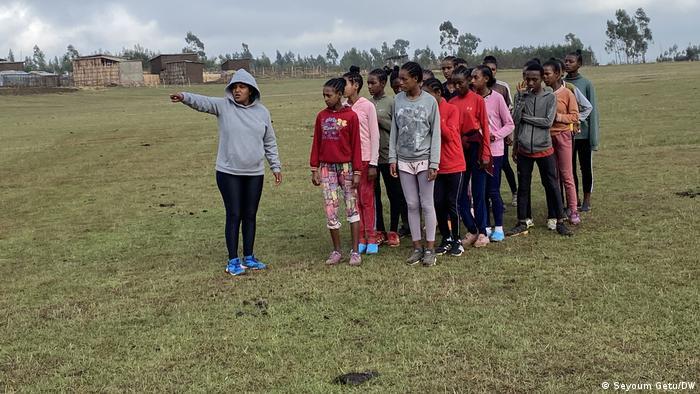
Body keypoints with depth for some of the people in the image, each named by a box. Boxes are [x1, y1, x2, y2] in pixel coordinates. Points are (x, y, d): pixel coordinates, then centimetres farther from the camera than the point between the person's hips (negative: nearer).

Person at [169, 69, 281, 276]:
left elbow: (270, 143, 12)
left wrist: (275, 166, 12)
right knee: (234, 216, 1)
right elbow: (203, 102, -22)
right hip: (229, 173, -3)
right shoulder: (223, 106, -3)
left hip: (255, 174, 3)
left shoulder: (262, 112, 5)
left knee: (250, 216, 11)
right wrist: (185, 97, -41)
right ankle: (233, 261, 11)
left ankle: (249, 258, 24)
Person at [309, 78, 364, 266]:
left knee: (352, 208, 4)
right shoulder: (321, 116, 6)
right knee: (330, 211, 4)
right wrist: (314, 169, 5)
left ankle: (355, 252, 10)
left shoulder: (351, 116, -6)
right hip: (327, 168, 4)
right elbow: (316, 143, 9)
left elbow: (355, 145, -6)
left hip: (346, 166, -3)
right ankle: (336, 251, 15)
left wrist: (357, 171, -7)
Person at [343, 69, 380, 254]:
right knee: (354, 200, 6)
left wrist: (373, 164, -10)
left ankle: (371, 239, 8)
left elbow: (375, 136, -6)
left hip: (364, 159, -4)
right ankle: (361, 239, 13)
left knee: (367, 199, 0)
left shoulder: (367, 106, -5)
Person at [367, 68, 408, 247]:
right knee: (374, 194, 9)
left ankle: (393, 231, 16)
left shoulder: (391, 102, -4)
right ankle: (379, 230, 21)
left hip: (387, 155, -4)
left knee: (394, 194, 5)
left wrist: (379, 120, -17)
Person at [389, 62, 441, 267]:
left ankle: (430, 248, 12)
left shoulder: (430, 101, -6)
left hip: (424, 160, -3)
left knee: (427, 204, 3)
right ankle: (417, 247, 17)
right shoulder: (398, 100, 3)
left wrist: (433, 163, -10)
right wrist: (392, 158, 2)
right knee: (412, 205, 8)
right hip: (404, 161, 3)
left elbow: (435, 134, -6)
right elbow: (394, 131, 7)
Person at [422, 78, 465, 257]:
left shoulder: (452, 110, -7)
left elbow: (449, 135, -18)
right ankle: (446, 239, 17)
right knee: (438, 203, 4)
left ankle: (456, 240, 15)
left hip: (454, 165, -4)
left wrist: (436, 117, -20)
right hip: (436, 166, 4)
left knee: (452, 203, 1)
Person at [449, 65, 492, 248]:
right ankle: (472, 230, 18)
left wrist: (486, 154, -9)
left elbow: (485, 127, -4)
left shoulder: (477, 100, -4)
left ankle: (482, 232, 13)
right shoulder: (451, 103, 7)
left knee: (478, 192, 2)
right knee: (460, 193, 5)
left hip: (475, 147, -4)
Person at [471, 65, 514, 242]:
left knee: (493, 190, -2)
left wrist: (495, 136, -17)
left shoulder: (497, 98, -7)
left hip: (494, 150, -4)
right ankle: (486, 227, 20)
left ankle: (498, 228, 12)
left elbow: (510, 124, -3)